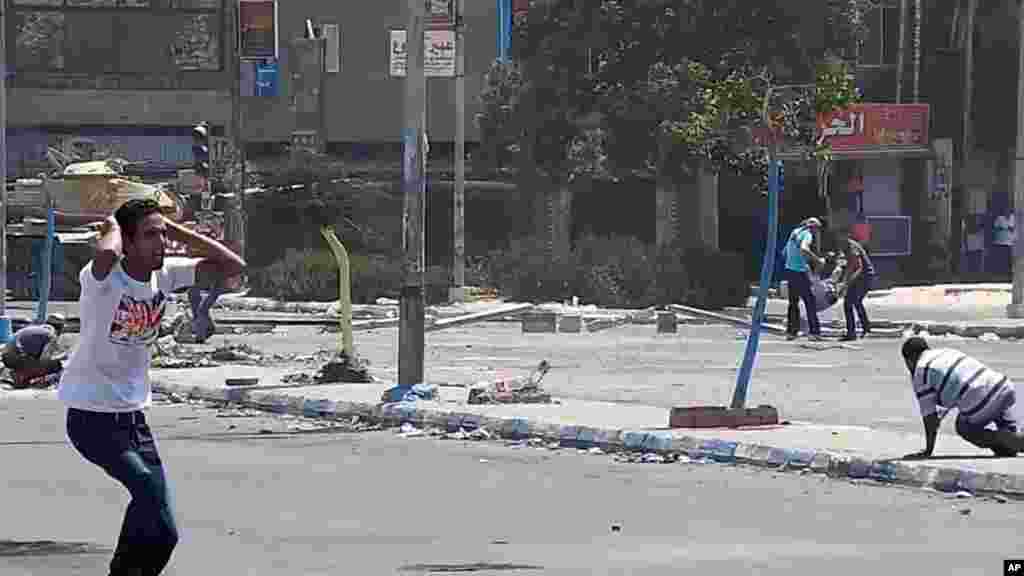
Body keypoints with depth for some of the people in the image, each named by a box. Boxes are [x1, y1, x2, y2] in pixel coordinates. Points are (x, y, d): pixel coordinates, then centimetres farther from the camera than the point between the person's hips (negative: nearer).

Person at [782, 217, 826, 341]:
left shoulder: (795, 232, 16)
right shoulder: (807, 234, -10)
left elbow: (785, 253, 25)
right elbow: (803, 249, -31)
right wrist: (818, 260, -24)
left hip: (789, 270, 8)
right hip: (800, 272, -8)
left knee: (793, 302, 15)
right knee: (810, 301, -3)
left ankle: (790, 331, 14)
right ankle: (814, 332, -6)